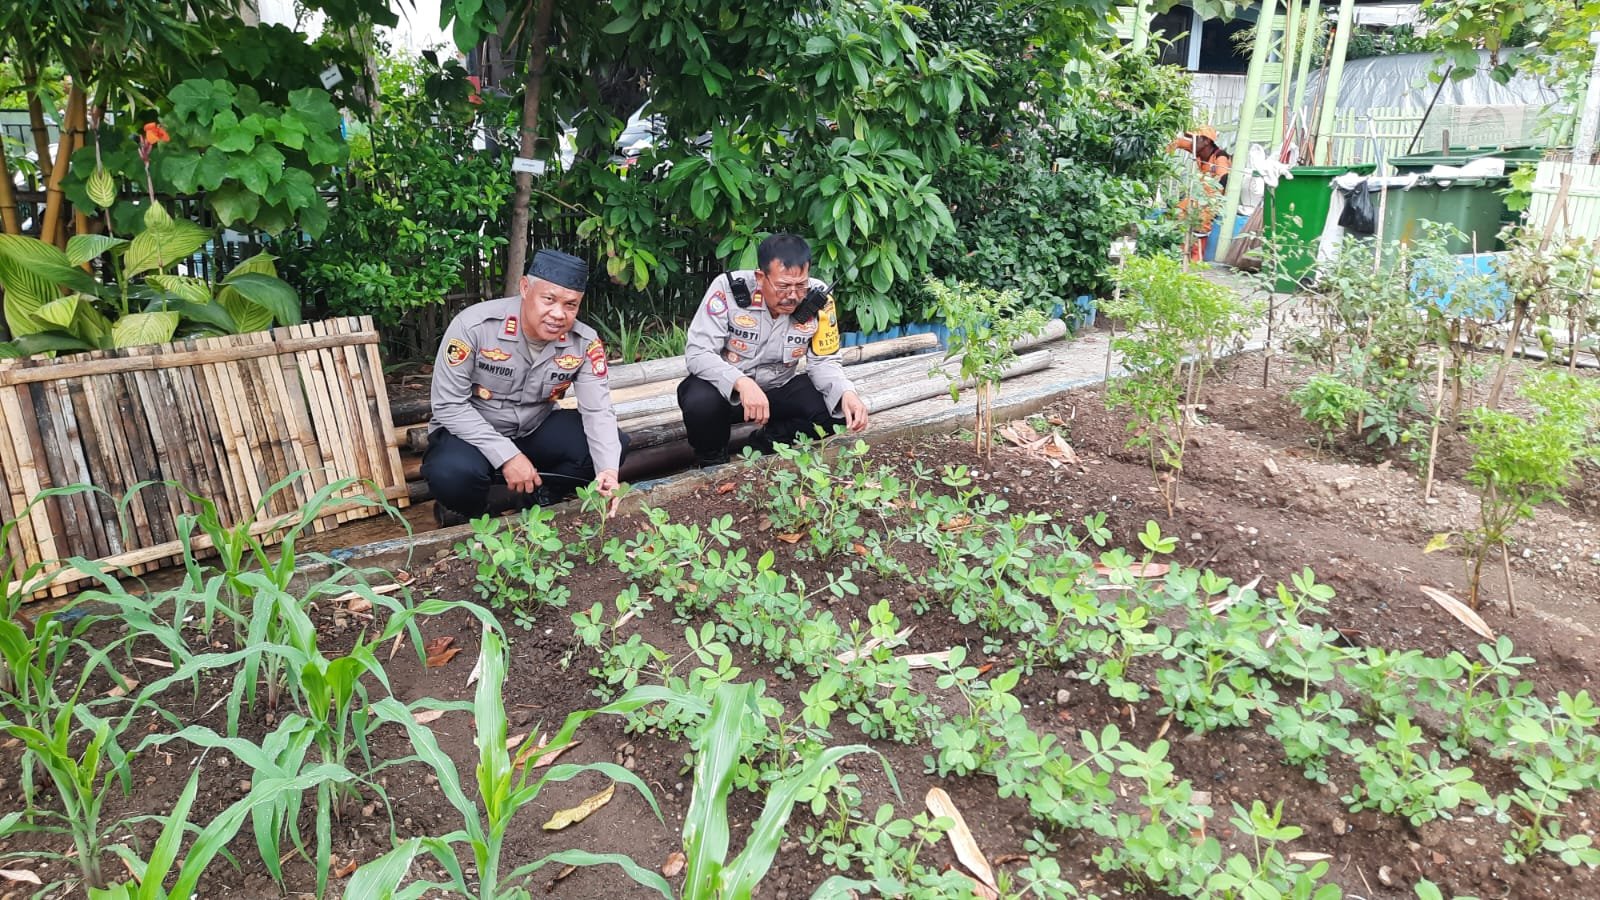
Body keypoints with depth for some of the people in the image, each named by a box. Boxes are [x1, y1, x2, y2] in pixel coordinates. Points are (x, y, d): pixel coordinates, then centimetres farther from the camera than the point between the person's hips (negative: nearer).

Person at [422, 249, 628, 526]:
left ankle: (534, 500, 3)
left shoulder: (584, 343, -15)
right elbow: (449, 405, -21)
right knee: (453, 472, -37)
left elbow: (598, 410, -17)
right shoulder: (474, 326, -24)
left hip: (536, 431, 4)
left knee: (614, 445, -18)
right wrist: (507, 456, -29)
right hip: (472, 432, -3)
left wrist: (608, 469, -37)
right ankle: (469, 513, 1)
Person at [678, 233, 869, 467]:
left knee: (838, 408, -21)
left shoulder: (818, 299, -16)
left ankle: (766, 444, 2)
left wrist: (846, 393, -30)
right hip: (727, 387, -2)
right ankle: (711, 461, -2)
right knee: (701, 402, -36)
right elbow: (697, 353, -25)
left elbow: (823, 362, -7)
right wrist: (741, 383, -44)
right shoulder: (728, 288, -24)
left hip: (779, 389, 3)